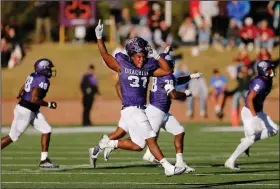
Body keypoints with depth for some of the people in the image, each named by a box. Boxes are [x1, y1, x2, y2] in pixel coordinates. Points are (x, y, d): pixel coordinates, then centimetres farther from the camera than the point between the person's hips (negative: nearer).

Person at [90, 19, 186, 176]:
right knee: (151, 139, -10)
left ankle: (108, 143, 26)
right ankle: (168, 167, -10)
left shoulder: (148, 68, 10)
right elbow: (105, 55, -3)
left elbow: (167, 70, 8)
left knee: (137, 145, 11)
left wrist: (156, 56, -1)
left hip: (141, 110, 7)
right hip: (130, 109, -7)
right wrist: (99, 38, -15)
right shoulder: (122, 65, -2)